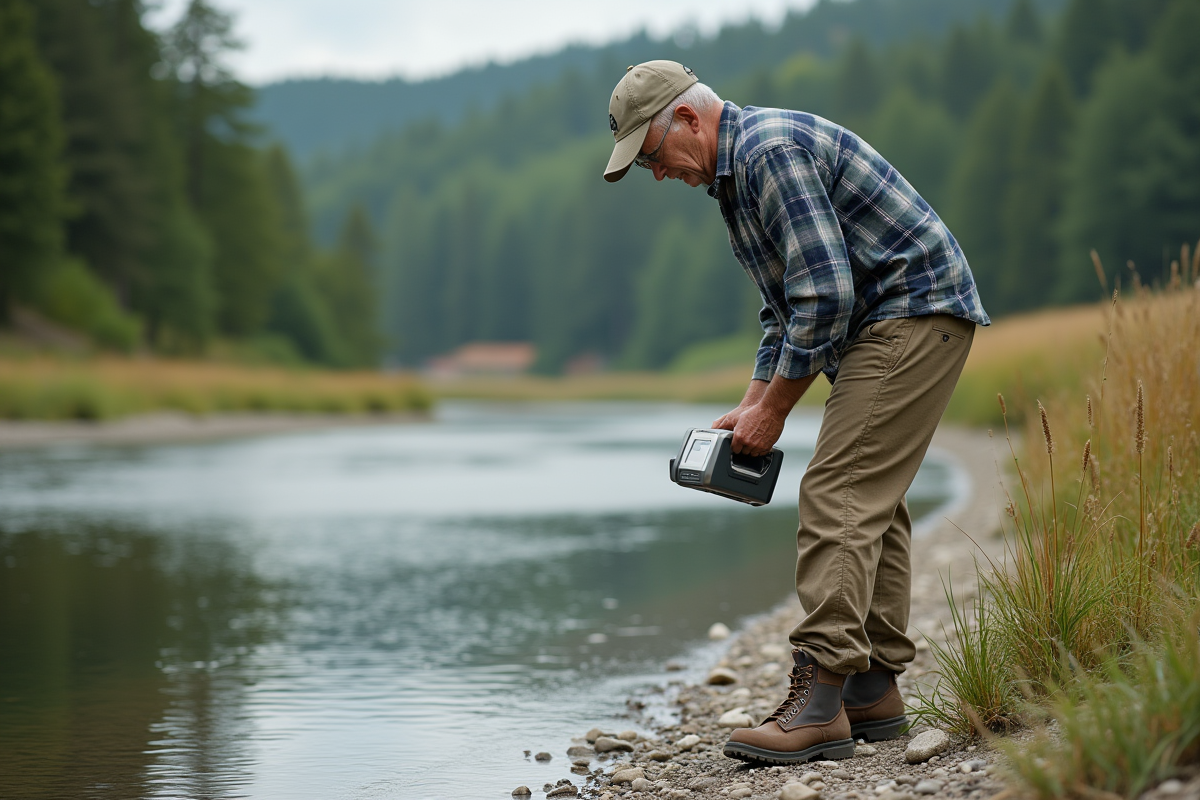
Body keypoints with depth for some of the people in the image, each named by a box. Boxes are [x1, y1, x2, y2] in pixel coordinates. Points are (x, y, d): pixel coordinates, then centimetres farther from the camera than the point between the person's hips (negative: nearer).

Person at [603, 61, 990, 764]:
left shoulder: (773, 147, -18)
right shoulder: (739, 173, 17)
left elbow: (826, 294, -24)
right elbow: (788, 309, 23)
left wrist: (775, 408, -15)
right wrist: (752, 406, 13)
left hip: (913, 309, -11)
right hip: (888, 321, 11)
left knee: (837, 497, -15)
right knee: (871, 503, 12)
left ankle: (819, 701, -17)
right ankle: (874, 691, 16)